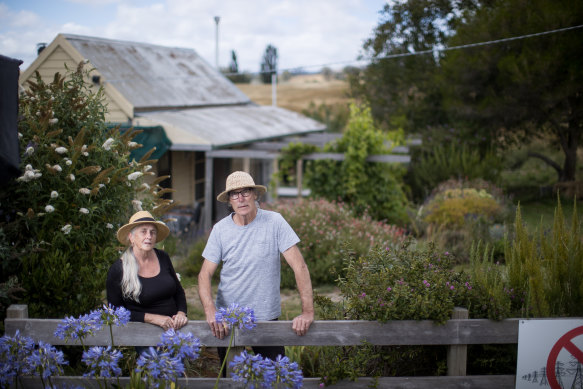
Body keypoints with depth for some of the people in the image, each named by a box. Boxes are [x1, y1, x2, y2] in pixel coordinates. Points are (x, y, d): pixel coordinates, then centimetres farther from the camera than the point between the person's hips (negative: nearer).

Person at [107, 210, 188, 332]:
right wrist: (152, 318, -13)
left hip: (173, 327, 5)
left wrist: (181, 313, 0)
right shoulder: (117, 270, -4)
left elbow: (179, 292, 21)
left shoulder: (163, 258, 11)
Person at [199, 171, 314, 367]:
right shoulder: (220, 229, -2)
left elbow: (299, 267, -10)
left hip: (267, 317, -2)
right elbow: (205, 274, -2)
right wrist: (210, 312, -20)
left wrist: (307, 311, -17)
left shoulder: (274, 222, -8)